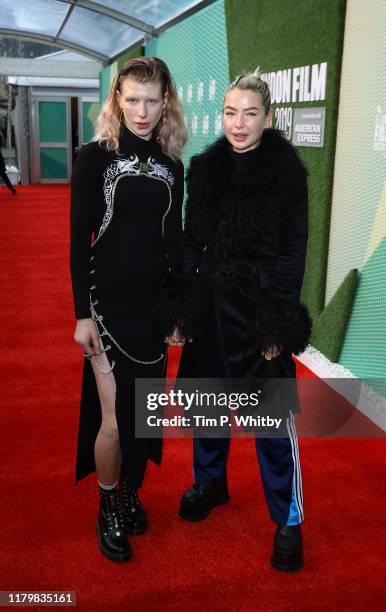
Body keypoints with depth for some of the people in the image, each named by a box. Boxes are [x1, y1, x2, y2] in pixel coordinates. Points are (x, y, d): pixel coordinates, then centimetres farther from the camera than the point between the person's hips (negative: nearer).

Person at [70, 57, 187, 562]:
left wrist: (177, 310, 10)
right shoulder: (95, 157, -5)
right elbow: (79, 240, -6)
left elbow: (174, 242, 10)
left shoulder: (171, 165, 7)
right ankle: (108, 510, 22)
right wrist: (82, 313, -10)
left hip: (154, 305, 4)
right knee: (113, 419, -2)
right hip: (108, 303, -4)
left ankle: (131, 493, 35)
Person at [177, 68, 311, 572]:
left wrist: (280, 323, -12)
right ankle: (210, 483, 39)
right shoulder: (204, 168, 6)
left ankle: (288, 520, 19)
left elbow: (293, 250, -7)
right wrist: (184, 307, 4)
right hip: (209, 303, 4)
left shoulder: (287, 171, -6)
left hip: (260, 306, -4)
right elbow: (190, 241, 8)